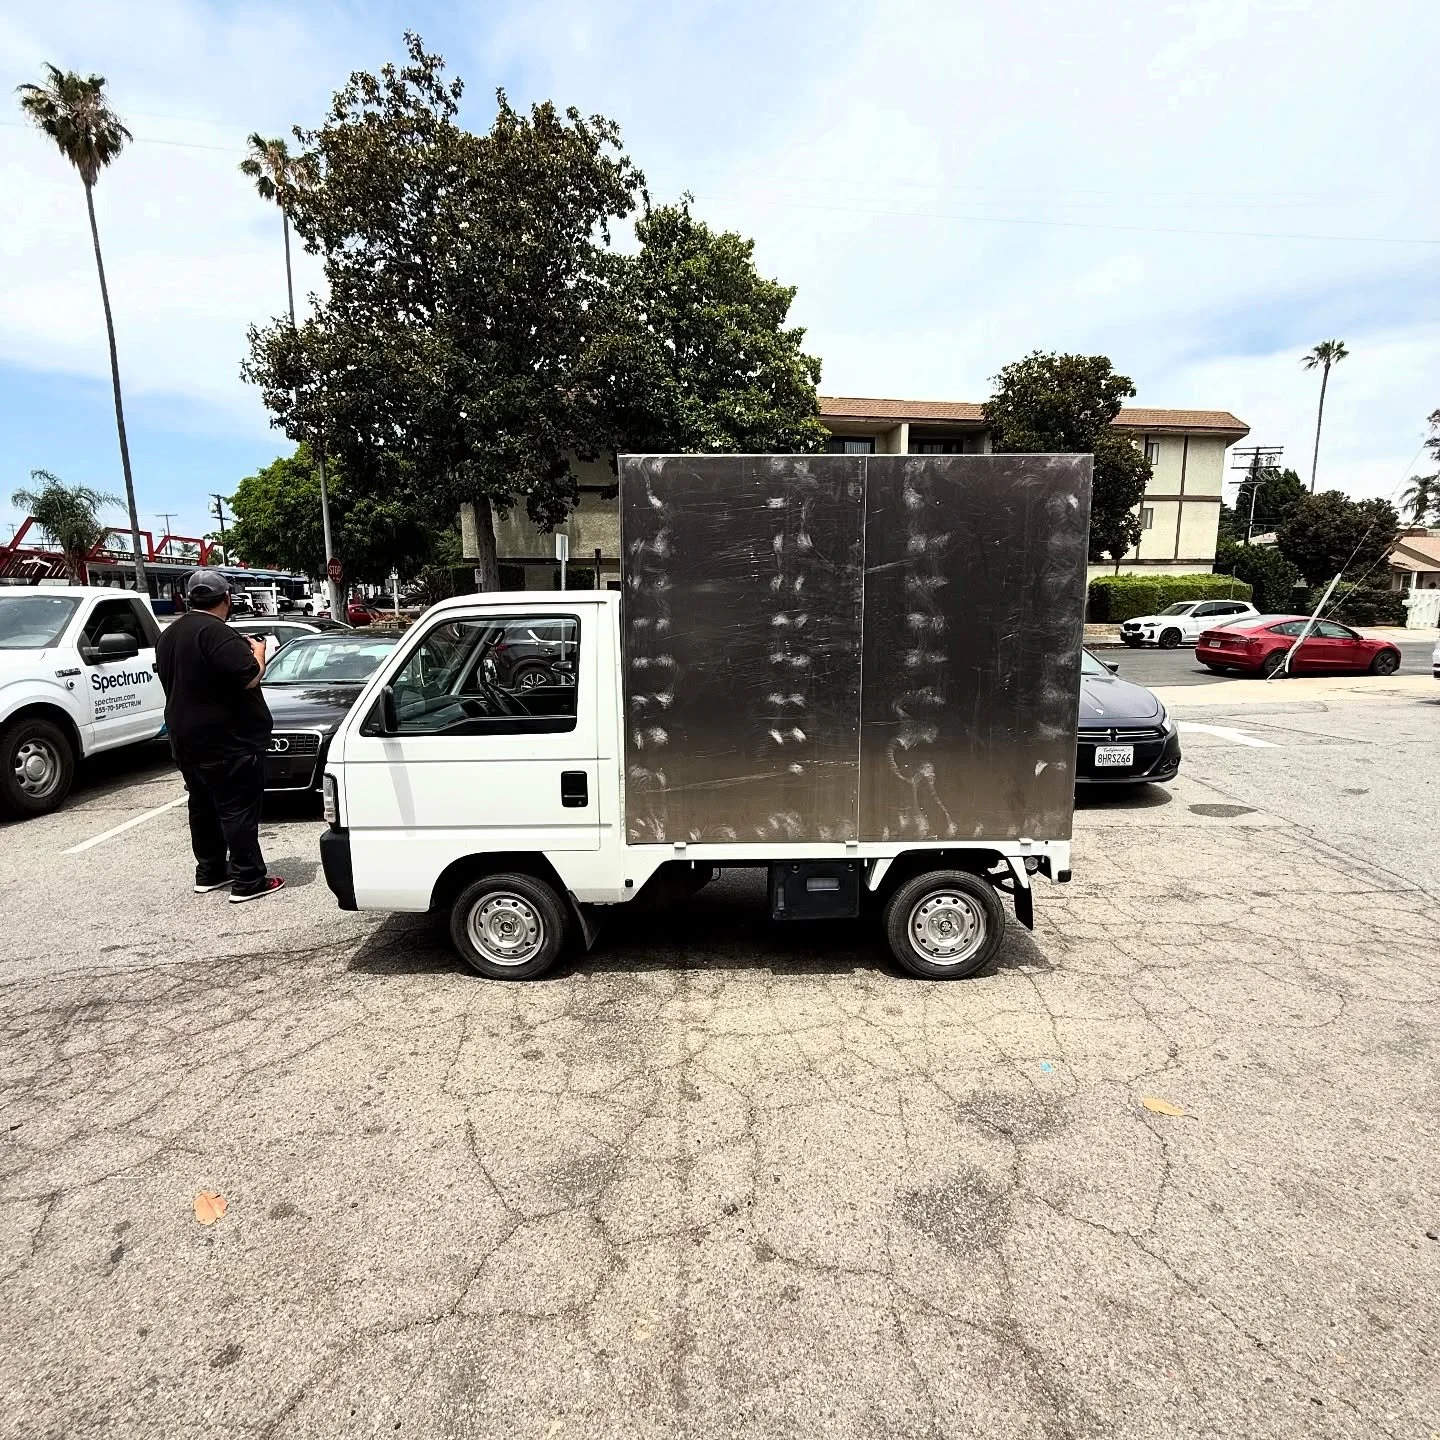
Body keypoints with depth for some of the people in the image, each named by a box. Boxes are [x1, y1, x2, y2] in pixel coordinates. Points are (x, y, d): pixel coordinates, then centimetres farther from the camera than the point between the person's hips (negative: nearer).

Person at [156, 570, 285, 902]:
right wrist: (257, 651, -4)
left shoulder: (169, 635, 13)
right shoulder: (216, 633, -18)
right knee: (238, 810, -5)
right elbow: (250, 677, -22)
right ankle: (248, 881, -2)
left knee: (203, 807, 17)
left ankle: (209, 873, 25)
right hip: (227, 740, -9)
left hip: (187, 739, 9)